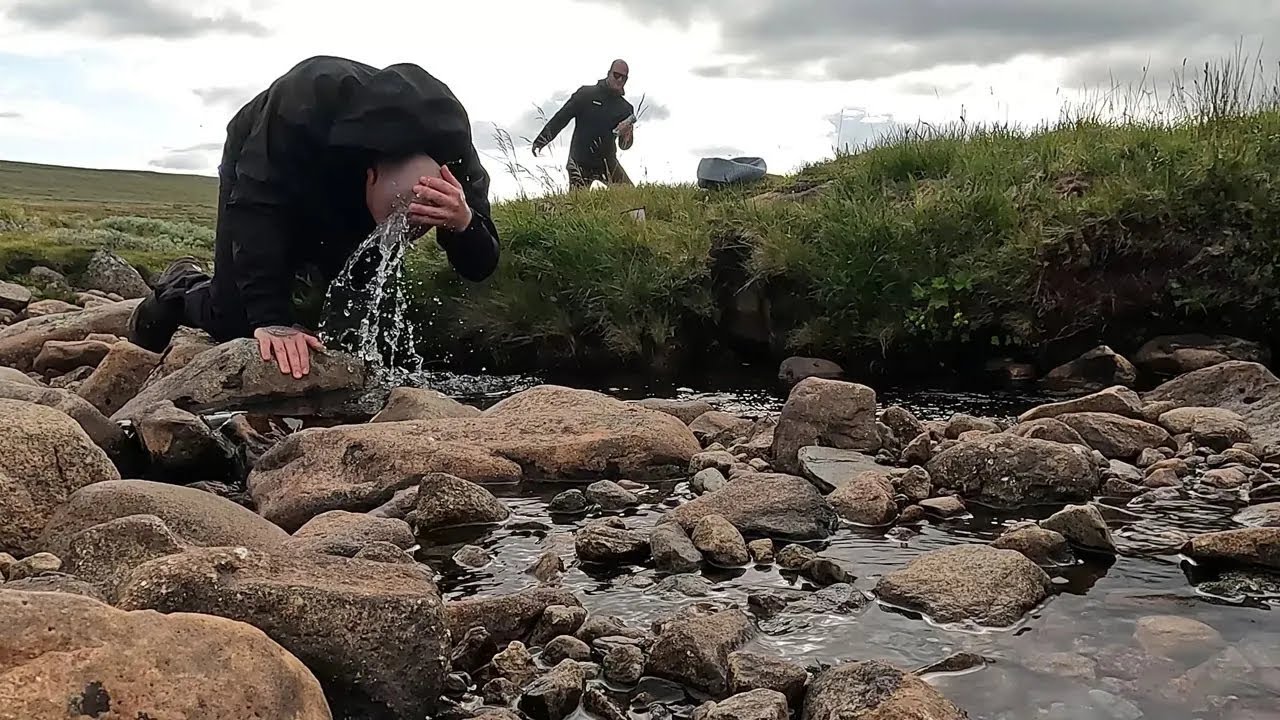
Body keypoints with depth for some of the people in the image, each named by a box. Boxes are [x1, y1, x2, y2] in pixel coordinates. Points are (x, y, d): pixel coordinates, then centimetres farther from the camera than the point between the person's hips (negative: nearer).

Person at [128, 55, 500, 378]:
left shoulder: (452, 157, -33)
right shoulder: (310, 100, -44)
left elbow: (480, 267, -29)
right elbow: (256, 202, -45)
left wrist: (463, 222, -53)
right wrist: (270, 320, -55)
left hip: (347, 206, 3)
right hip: (263, 169, -3)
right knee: (235, 322, -11)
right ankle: (182, 290, 21)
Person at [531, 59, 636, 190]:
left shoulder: (626, 108, 5)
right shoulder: (586, 94, -5)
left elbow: (625, 145, 4)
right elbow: (560, 118, -4)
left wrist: (626, 132, -20)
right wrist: (540, 141, -10)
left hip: (607, 163, 3)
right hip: (579, 163, -3)